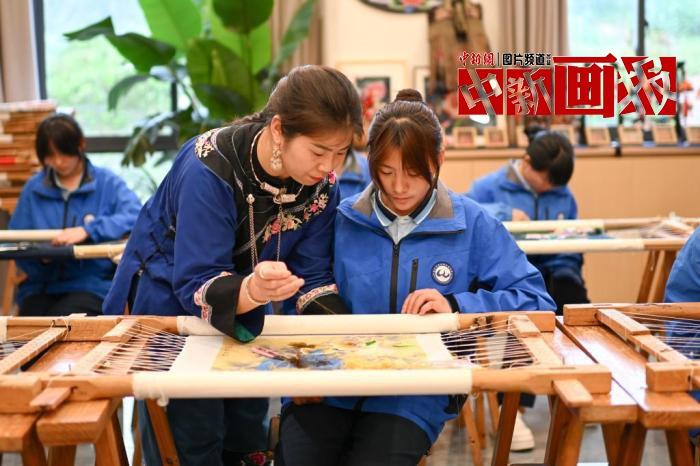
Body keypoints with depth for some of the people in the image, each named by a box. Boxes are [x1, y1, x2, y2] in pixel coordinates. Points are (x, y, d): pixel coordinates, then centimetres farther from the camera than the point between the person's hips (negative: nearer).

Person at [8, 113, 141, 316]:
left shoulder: (107, 183, 3)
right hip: (41, 287, 3)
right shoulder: (33, 188, 12)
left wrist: (87, 230, -24)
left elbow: (136, 216, -14)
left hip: (93, 286, -2)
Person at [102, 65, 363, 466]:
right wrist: (252, 291, -56)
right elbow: (196, 284, -36)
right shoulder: (209, 170, -33)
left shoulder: (322, 183, -16)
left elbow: (311, 275, -10)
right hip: (170, 303, -5)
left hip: (242, 314, 5)